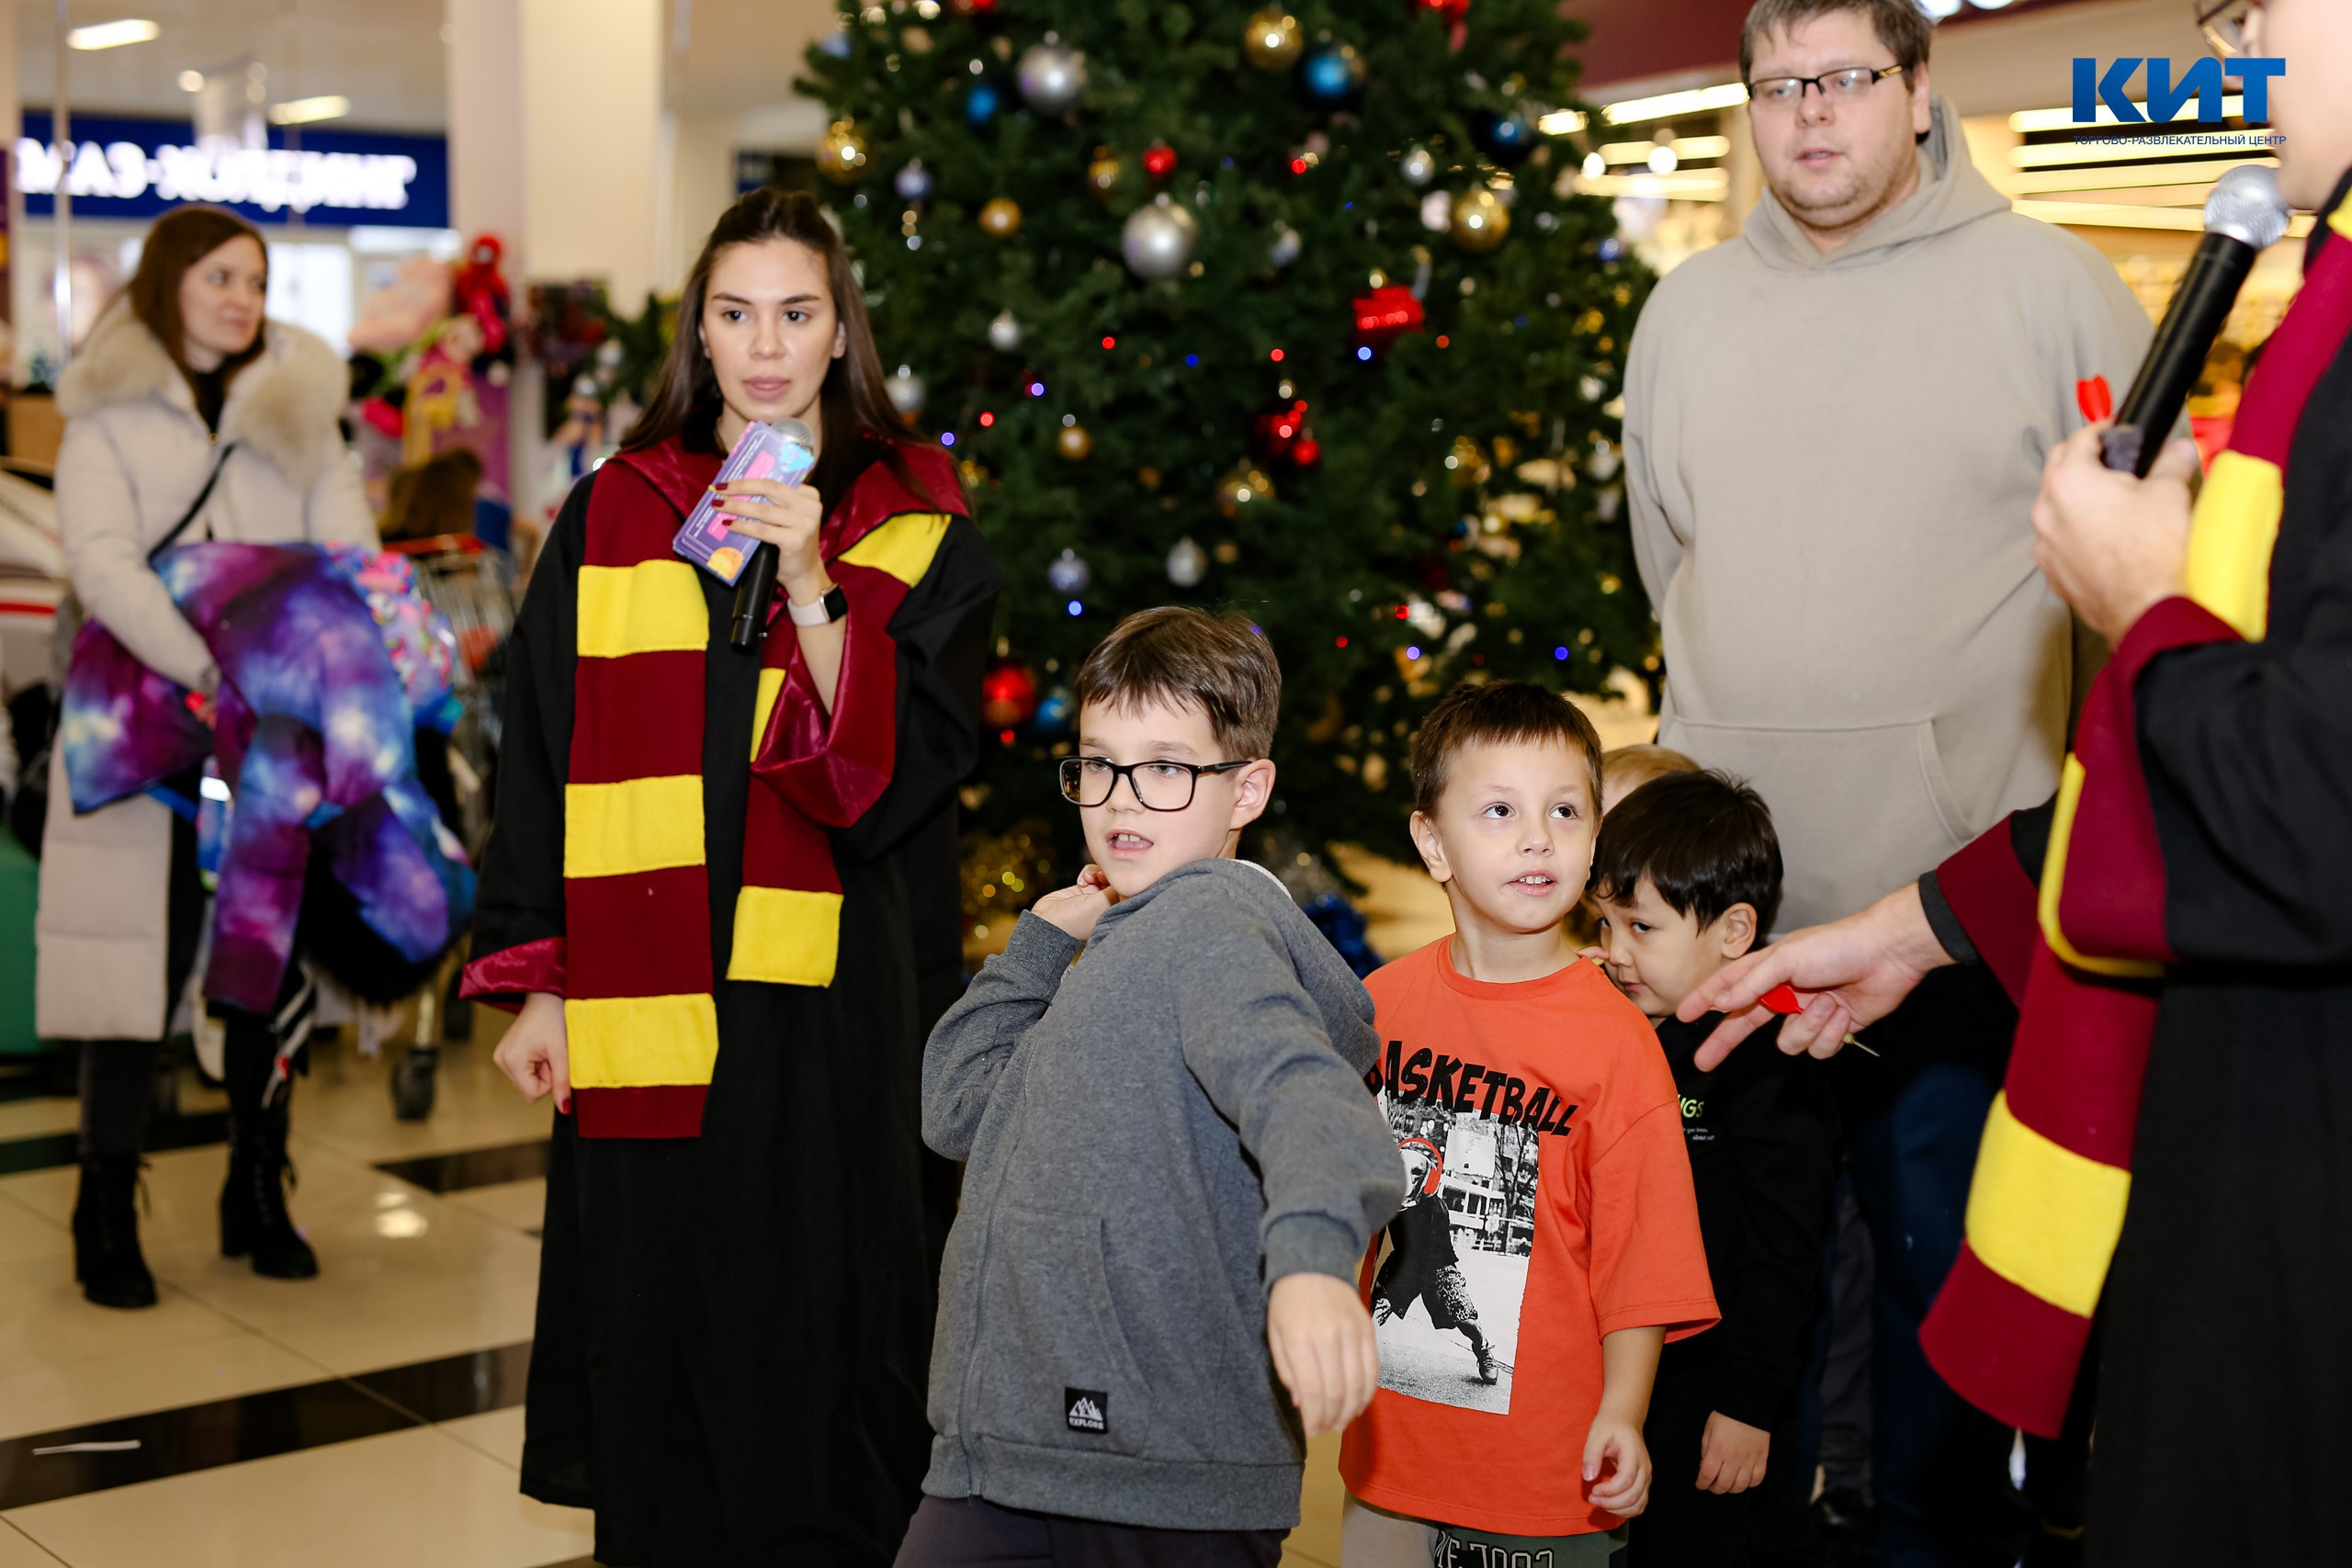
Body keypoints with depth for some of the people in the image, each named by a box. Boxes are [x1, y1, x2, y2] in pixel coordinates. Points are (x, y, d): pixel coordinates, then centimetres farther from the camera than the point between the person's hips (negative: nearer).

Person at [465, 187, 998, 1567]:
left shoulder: (917, 528, 4)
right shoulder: (615, 514, 8)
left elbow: (910, 766, -7)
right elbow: (543, 758, 8)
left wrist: (812, 587, -18)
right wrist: (536, 983, 3)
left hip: (827, 997, -1)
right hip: (640, 997, 2)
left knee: (808, 1335, 2)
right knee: (652, 1336, 7)